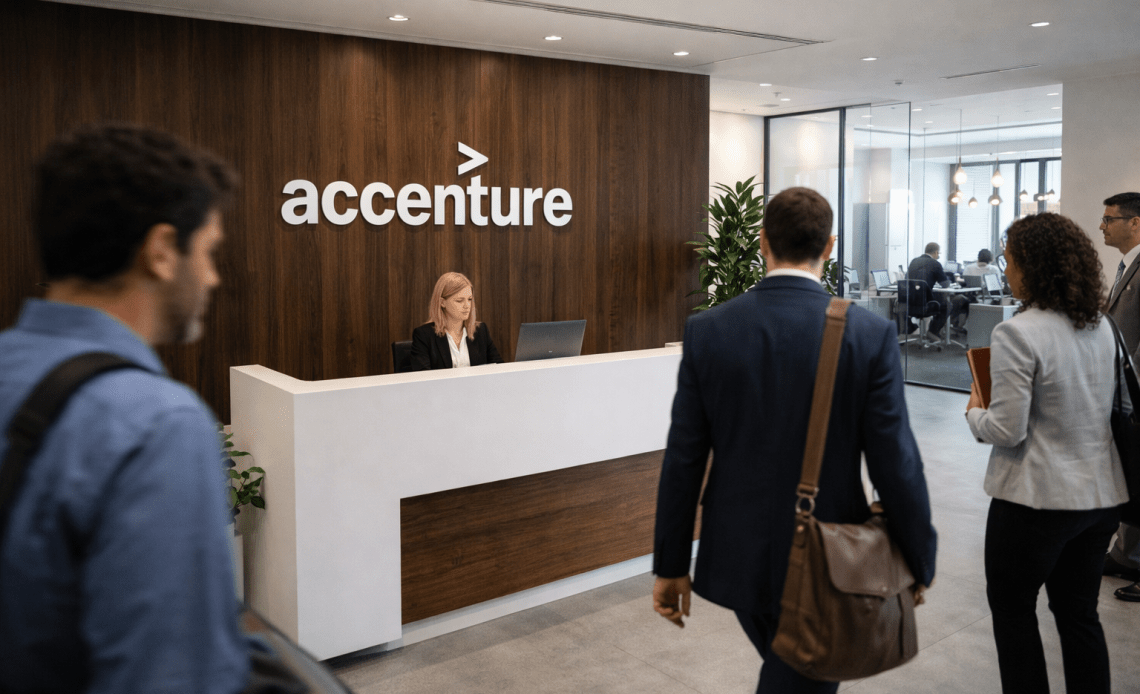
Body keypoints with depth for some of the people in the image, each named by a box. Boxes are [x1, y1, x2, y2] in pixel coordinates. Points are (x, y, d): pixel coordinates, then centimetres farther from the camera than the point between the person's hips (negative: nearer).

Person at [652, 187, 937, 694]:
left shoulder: (706, 330, -9)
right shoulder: (871, 335, -13)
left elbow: (683, 460, -6)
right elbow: (896, 465, -11)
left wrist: (671, 566, 4)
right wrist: (919, 562, 5)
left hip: (737, 556, 3)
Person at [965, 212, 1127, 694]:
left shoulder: (1017, 334, -20)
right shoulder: (1101, 327, 5)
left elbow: (1006, 431, -20)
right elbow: (1100, 408, 16)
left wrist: (975, 413, 0)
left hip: (1039, 497, -7)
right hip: (1101, 492, 7)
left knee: (1011, 607, 12)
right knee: (1079, 613, 18)